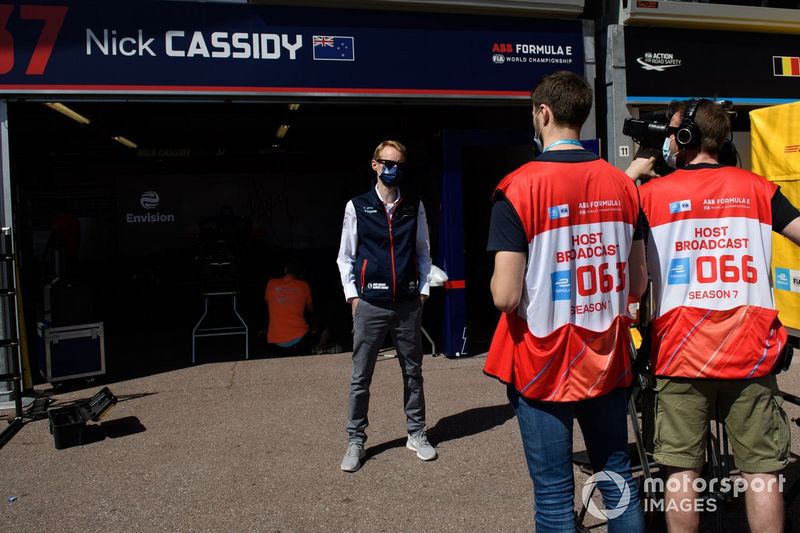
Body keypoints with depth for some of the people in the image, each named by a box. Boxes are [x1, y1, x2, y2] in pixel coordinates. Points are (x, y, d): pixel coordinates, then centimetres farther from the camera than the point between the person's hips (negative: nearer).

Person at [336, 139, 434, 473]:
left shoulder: (414, 207, 7)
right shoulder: (357, 207, 2)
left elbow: (423, 251, 13)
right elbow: (345, 256, 5)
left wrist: (423, 290, 6)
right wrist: (352, 295, -1)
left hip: (408, 304, 2)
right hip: (370, 304, -2)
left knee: (413, 372, 13)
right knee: (361, 377, 4)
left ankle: (416, 434, 28)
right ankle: (356, 441, 18)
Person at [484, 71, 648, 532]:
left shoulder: (519, 188, -15)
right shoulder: (623, 184, 1)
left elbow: (506, 296, -19)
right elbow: (637, 284, 6)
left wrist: (499, 281, 3)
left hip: (544, 367, -4)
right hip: (607, 361, 5)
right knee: (618, 480, 19)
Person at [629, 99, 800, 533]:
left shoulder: (653, 192, -1)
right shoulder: (756, 187, 5)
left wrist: (634, 171, 17)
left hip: (682, 353, -1)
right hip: (751, 352, 2)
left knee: (682, 469, 7)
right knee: (761, 470, 9)